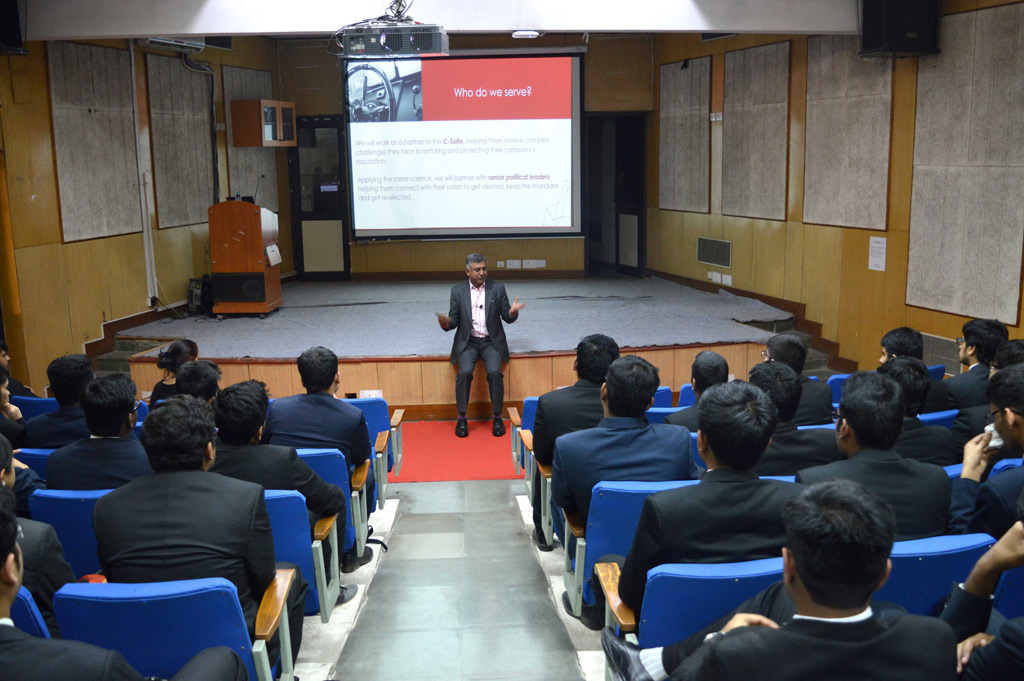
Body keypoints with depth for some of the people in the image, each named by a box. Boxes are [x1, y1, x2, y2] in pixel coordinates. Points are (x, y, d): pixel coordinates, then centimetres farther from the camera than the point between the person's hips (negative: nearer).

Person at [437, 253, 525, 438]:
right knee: (465, 372, -26)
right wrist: (446, 323, -20)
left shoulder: (497, 289, 4)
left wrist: (512, 312, -20)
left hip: (491, 341, 0)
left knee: (494, 372, -26)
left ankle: (497, 417, -11)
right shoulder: (458, 291, 4)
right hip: (467, 341, 0)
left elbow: (507, 317, 3)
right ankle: (461, 418, -12)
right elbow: (454, 320, 4)